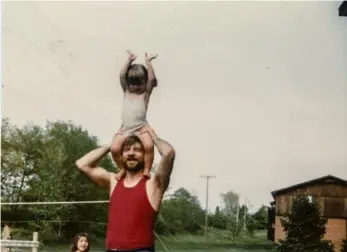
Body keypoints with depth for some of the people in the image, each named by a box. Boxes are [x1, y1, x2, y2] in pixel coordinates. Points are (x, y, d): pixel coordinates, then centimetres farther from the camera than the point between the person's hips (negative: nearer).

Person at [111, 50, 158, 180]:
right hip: (125, 129, 3)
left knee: (149, 145, -32)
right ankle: (122, 168, 2)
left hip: (141, 128, -3)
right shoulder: (126, 92, 20)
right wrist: (129, 61, 9)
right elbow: (122, 76, 9)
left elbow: (151, 79, -2)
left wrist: (148, 62, 2)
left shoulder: (145, 94, 11)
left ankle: (147, 170, -17)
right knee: (114, 148, -21)